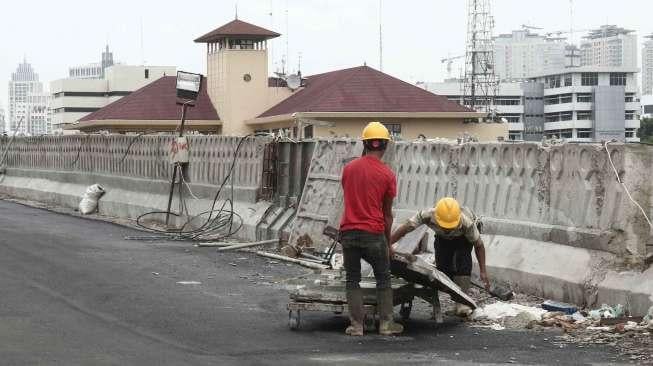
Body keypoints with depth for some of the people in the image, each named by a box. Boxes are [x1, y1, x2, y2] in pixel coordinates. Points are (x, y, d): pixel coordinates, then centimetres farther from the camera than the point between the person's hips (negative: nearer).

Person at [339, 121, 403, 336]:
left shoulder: (348, 168, 4)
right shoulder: (387, 175, -5)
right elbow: (387, 214, 1)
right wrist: (387, 242, 11)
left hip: (348, 232, 3)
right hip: (374, 233, -2)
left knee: (352, 279, 10)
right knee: (383, 279, 12)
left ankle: (356, 325, 6)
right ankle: (386, 324, 12)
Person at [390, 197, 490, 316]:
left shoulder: (467, 223, -42)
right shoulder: (428, 215, -41)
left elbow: (479, 245, -27)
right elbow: (405, 228, -37)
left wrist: (483, 271, -27)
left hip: (464, 238, -2)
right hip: (442, 238, 2)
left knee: (463, 263, -23)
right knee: (442, 266, -10)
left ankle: (462, 303, -15)